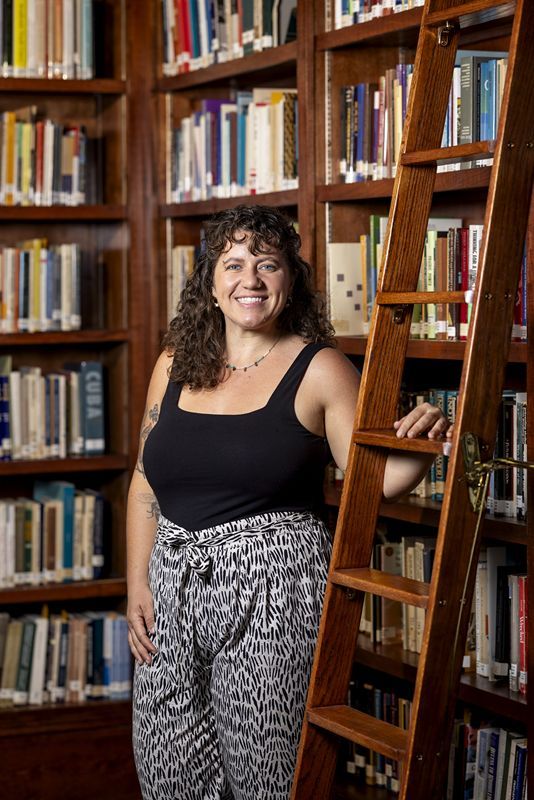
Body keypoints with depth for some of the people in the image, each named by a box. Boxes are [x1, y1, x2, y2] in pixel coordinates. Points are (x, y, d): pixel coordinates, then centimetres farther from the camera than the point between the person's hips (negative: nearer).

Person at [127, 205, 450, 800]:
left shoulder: (320, 371, -3)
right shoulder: (176, 365, 9)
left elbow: (376, 479, -7)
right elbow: (146, 484, 14)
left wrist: (418, 450, -27)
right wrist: (138, 584, 7)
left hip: (273, 589, -4)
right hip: (173, 580, 4)